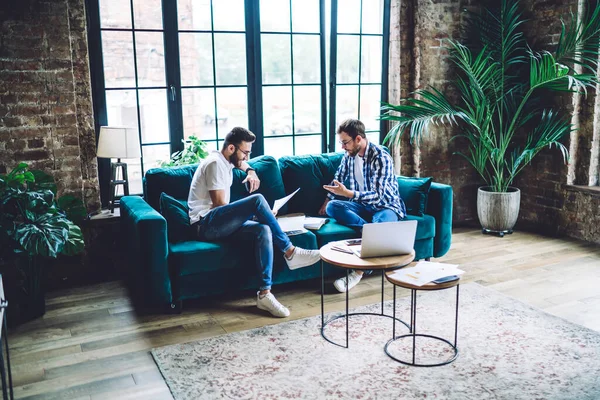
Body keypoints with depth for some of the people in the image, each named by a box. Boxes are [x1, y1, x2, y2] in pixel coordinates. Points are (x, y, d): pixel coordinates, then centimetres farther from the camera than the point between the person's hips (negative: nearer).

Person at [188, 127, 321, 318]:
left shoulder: (226, 160, 17)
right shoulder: (215, 163, -11)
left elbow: (241, 163, 42)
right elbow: (219, 205, -16)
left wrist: (251, 171, 18)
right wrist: (254, 212, -8)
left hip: (220, 225, 9)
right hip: (206, 224, -9)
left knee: (264, 231, -21)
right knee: (257, 199, -28)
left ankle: (264, 293, -28)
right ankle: (290, 252, -20)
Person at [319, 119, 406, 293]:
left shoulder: (381, 157, -21)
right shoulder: (349, 155, 1)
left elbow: (377, 196, -27)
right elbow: (338, 179, 20)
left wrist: (347, 193, -33)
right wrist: (326, 202, 17)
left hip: (386, 206, -6)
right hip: (363, 205, 6)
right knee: (332, 207, -22)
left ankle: (358, 272, -31)